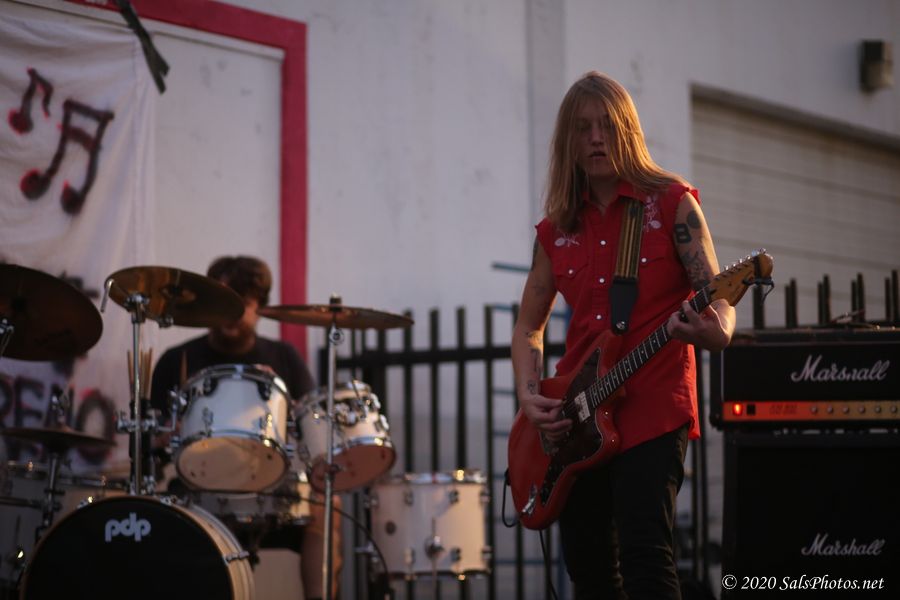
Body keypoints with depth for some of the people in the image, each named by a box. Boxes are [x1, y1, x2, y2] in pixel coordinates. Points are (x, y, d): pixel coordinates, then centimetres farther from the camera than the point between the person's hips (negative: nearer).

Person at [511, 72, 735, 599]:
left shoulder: (671, 203, -1)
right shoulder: (558, 228, 11)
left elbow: (718, 301, -6)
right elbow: (529, 325, 20)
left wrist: (715, 331, -30)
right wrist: (530, 396, 3)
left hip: (653, 411, -5)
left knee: (645, 556, -18)